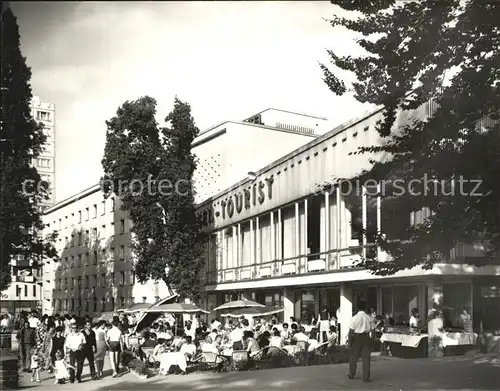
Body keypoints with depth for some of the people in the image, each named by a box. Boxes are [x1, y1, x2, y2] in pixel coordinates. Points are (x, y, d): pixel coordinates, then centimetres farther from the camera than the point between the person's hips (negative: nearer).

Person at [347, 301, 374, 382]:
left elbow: (351, 331, -10)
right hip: (366, 338, 2)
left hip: (357, 337, -2)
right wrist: (372, 339, 14)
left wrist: (349, 341, -3)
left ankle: (351, 374, 25)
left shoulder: (354, 318, -9)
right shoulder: (369, 318, 0)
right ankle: (366, 377, 6)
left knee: (354, 357, 13)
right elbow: (372, 329, 2)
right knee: (366, 357, 6)